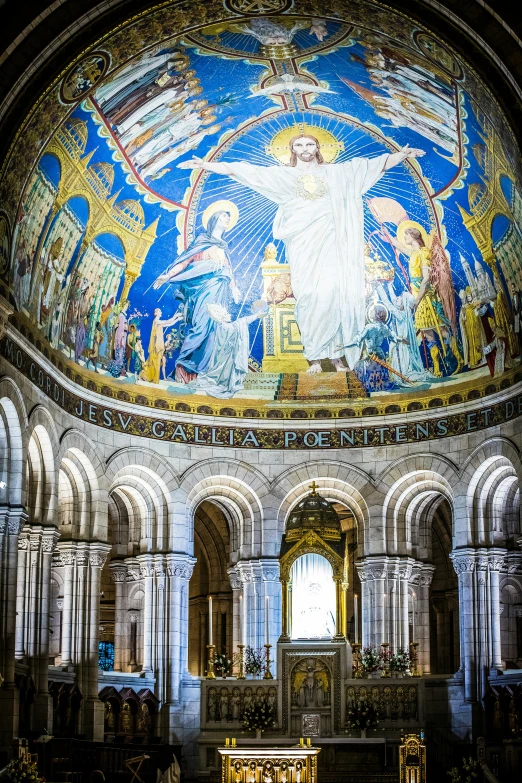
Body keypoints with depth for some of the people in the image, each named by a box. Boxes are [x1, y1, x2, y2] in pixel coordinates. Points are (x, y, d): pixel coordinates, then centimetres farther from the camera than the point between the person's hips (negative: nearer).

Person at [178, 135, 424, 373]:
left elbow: (379, 164, 17)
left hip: (330, 243, 0)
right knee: (309, 298, -7)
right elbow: (240, 171, 8)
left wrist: (403, 154, 8)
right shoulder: (282, 175, 12)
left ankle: (337, 352, -4)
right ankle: (314, 356, -3)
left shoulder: (337, 172, 15)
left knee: (334, 295, -10)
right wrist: (206, 165, 2)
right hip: (302, 245, 0)